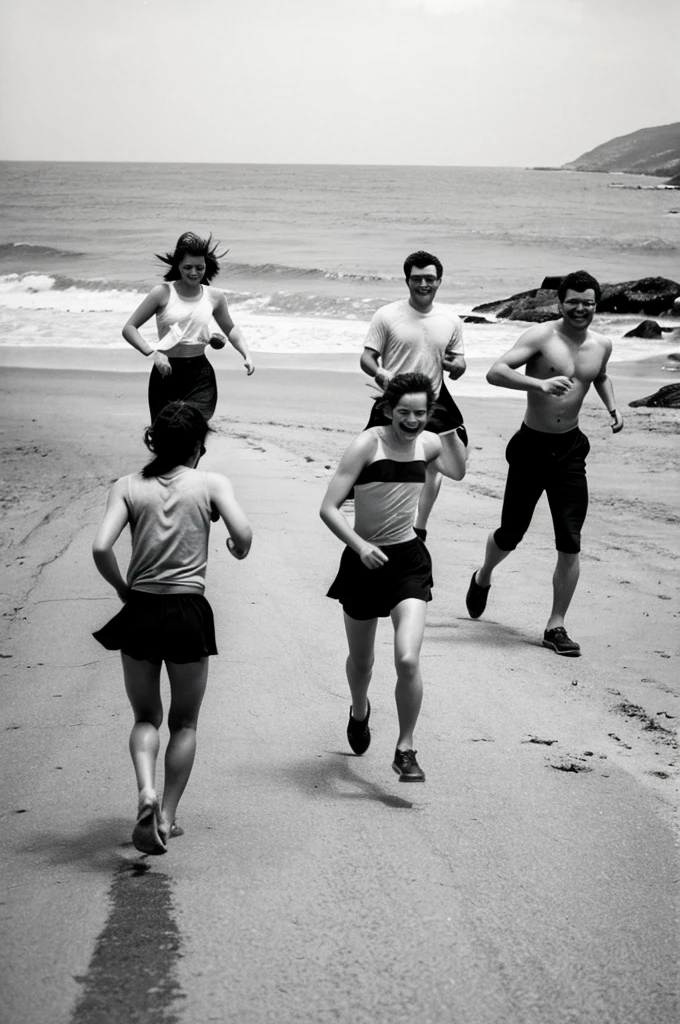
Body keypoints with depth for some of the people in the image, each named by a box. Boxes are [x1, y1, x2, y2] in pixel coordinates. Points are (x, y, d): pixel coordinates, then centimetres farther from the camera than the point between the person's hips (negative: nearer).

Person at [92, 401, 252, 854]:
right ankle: (167, 816, 15)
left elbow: (101, 548, -11)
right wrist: (239, 550, 7)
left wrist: (122, 588, 6)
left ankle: (146, 790, -8)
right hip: (189, 612, -1)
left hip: (140, 612, 1)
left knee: (146, 717, 17)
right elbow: (242, 533, -16)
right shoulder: (211, 483, -2)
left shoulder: (128, 486, 1)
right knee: (184, 723, 17)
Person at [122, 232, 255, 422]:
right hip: (167, 374, -1)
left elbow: (230, 329, 25)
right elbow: (129, 328, -3)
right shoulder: (163, 293, -4)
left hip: (200, 375, 1)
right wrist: (152, 353, -18)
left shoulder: (214, 297, 6)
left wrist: (246, 355, 9)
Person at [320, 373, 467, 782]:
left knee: (408, 660, -17)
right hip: (365, 560, -2)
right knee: (361, 661, 17)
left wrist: (454, 433, 6)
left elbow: (457, 471, 25)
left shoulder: (427, 443, 0)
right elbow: (329, 508, -18)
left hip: (409, 560, 2)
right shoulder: (367, 445, -15)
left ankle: (406, 750, -2)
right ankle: (360, 711, 52)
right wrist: (360, 546, -31)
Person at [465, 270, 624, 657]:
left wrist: (613, 407, 10)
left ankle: (556, 626, 6)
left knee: (570, 543, -4)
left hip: (570, 450, 3)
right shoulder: (542, 336, -12)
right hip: (531, 446, -3)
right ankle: (483, 579, 42)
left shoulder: (602, 345, 5)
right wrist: (540, 384, -37)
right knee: (511, 534, 9)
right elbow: (496, 372, -24)